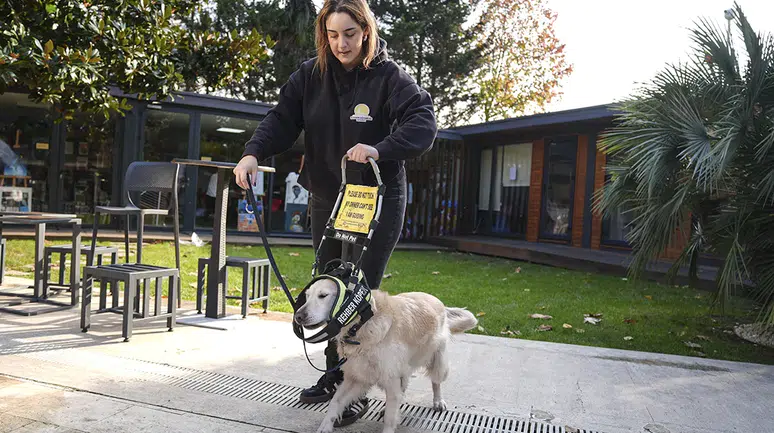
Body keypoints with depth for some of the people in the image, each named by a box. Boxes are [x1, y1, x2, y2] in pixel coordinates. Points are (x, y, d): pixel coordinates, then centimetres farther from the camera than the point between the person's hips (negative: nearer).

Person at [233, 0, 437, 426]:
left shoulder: (389, 76, -11)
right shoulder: (311, 75, 2)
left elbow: (424, 123, -21)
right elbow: (281, 119, -3)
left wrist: (380, 150, -37)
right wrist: (252, 153, -21)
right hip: (327, 200, 6)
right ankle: (334, 374, 29)